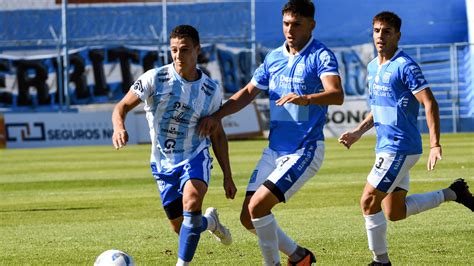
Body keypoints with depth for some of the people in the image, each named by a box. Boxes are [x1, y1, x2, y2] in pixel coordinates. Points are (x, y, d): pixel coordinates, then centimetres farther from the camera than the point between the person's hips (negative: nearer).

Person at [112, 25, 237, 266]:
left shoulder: (211, 90, -4)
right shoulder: (155, 78, -12)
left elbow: (217, 134, 7)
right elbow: (122, 106, -12)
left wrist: (227, 176, 7)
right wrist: (119, 126, -36)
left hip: (195, 157, -1)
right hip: (164, 164, 1)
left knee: (192, 203, -30)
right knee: (181, 227, 7)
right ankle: (209, 221, 43)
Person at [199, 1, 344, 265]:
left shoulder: (321, 56, -11)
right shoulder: (273, 58, 10)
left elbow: (337, 95, -27)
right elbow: (248, 93, 21)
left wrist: (306, 98, -46)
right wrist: (217, 115, 7)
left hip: (305, 151, -7)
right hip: (274, 150, 7)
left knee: (258, 206, -20)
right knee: (248, 217, 4)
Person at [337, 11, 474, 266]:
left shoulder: (405, 66, -14)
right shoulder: (373, 67, 13)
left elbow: (430, 104, -18)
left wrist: (435, 146, -25)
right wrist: (357, 133, 14)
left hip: (400, 148, -9)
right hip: (386, 147, 9)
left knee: (369, 202, -9)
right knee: (395, 213, 13)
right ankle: (452, 193, 24)